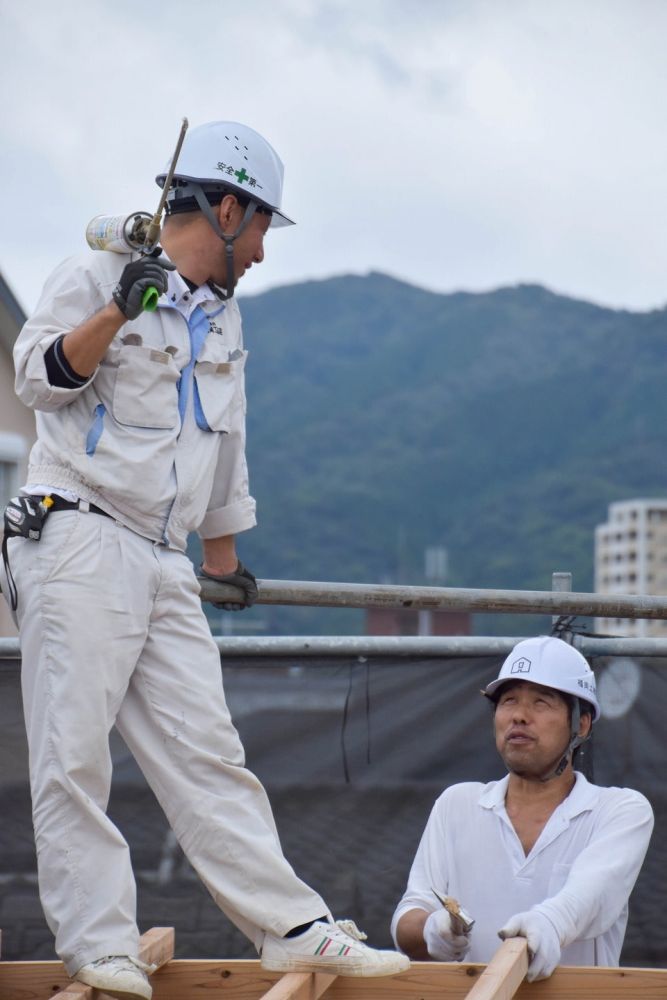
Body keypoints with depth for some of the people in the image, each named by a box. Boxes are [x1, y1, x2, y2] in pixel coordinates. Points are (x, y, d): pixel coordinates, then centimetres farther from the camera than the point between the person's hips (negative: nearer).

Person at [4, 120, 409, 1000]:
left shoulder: (224, 319, 22)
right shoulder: (96, 277, -1)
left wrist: (224, 555, 33)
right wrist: (120, 309, -26)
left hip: (164, 564, 7)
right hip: (77, 541, -7)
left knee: (207, 754, 4)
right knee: (75, 754, -8)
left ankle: (295, 929, 2)